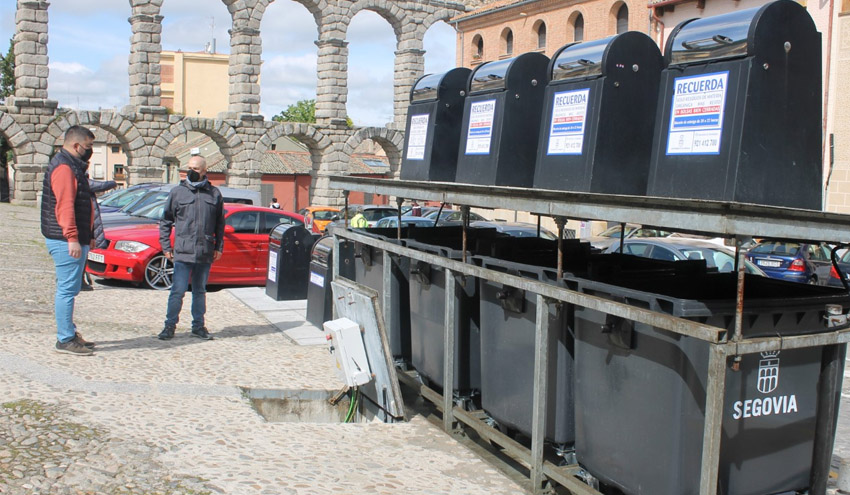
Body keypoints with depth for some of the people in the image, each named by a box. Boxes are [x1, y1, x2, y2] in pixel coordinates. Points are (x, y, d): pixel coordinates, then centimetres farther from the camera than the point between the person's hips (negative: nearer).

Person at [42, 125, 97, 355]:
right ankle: (65, 340, -3)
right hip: (66, 241, -11)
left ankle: (69, 333, 24)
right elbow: (64, 205, -23)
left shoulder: (73, 166, 20)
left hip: (74, 240, 11)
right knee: (67, 289, -7)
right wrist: (72, 237, -27)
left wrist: (85, 237, 24)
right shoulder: (64, 167, -14)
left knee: (67, 289, 16)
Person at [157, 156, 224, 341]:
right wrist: (166, 246, 1)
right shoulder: (177, 192, 4)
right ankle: (170, 325, 7)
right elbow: (165, 221, 7)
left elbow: (220, 223, 13)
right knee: (178, 291, -4)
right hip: (183, 252, -2)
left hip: (205, 254, 2)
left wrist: (219, 247, 8)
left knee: (200, 291, 12)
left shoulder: (214, 193, 8)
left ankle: (198, 326, 21)